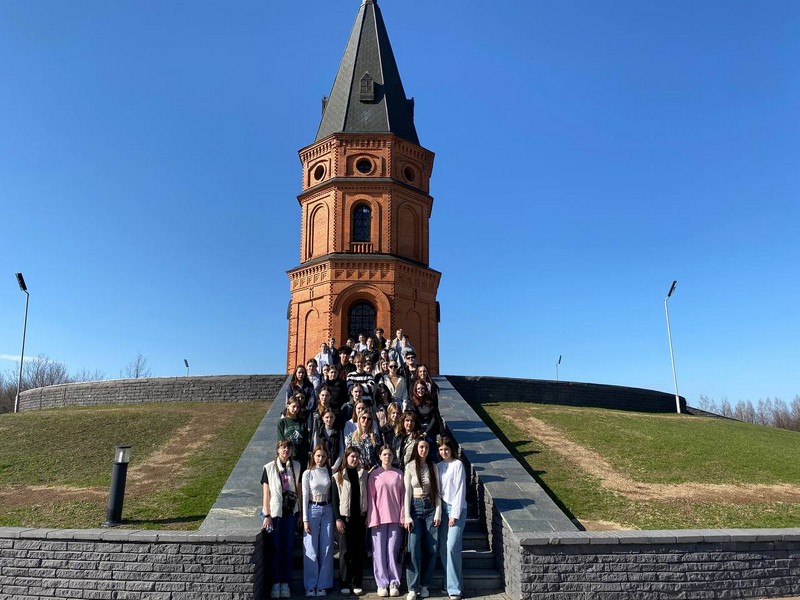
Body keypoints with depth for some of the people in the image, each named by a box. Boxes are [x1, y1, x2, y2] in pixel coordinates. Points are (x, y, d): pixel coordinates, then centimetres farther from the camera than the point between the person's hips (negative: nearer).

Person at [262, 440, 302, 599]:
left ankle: (285, 583, 16)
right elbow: (265, 493, -3)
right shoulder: (269, 468, -3)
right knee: (275, 548, 3)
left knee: (289, 548, 6)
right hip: (275, 513, -2)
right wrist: (267, 515, -7)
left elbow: (299, 490, 6)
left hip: (291, 513, 2)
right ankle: (275, 583, 13)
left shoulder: (296, 467, 3)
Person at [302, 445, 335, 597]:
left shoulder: (329, 472, 3)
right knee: (311, 550, 0)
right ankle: (310, 586, 10)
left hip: (327, 510, 3)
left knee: (326, 549, 4)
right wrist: (305, 519, -7)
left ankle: (322, 585, 14)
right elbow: (305, 497, -4)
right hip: (312, 510, -2)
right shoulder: (308, 473, -3)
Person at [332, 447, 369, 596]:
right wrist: (337, 518, -8)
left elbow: (367, 495, 7)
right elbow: (335, 498, -2)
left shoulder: (363, 474, 6)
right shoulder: (338, 476, 0)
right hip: (344, 517, -2)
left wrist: (368, 516, 1)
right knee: (345, 551, 1)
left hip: (360, 517, 2)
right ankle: (344, 583, 9)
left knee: (359, 551, 4)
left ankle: (357, 583, 11)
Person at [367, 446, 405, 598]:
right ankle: (382, 583, 11)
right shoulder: (374, 474, 2)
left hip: (395, 518, 1)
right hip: (379, 518, 0)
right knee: (379, 551, 2)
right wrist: (373, 518, -5)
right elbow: (371, 498, 1)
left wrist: (403, 516, 0)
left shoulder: (399, 474, 6)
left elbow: (403, 496, 6)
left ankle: (394, 583, 12)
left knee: (393, 551, 2)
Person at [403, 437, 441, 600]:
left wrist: (438, 512, -2)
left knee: (431, 547, 3)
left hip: (431, 507, 2)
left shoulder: (433, 466, 4)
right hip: (415, 507, -2)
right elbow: (407, 492, -2)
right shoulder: (410, 467, -2)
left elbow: (437, 491, 5)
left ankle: (424, 584, 16)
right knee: (414, 548, -7)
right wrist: (407, 516, -7)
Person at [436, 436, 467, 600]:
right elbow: (437, 490, 12)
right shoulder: (439, 466, 11)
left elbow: (460, 490, -9)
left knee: (452, 547, -11)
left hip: (456, 508, -6)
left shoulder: (457, 464, -6)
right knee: (443, 548, 5)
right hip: (442, 508, 6)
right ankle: (449, 583, 18)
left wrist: (455, 514, -11)